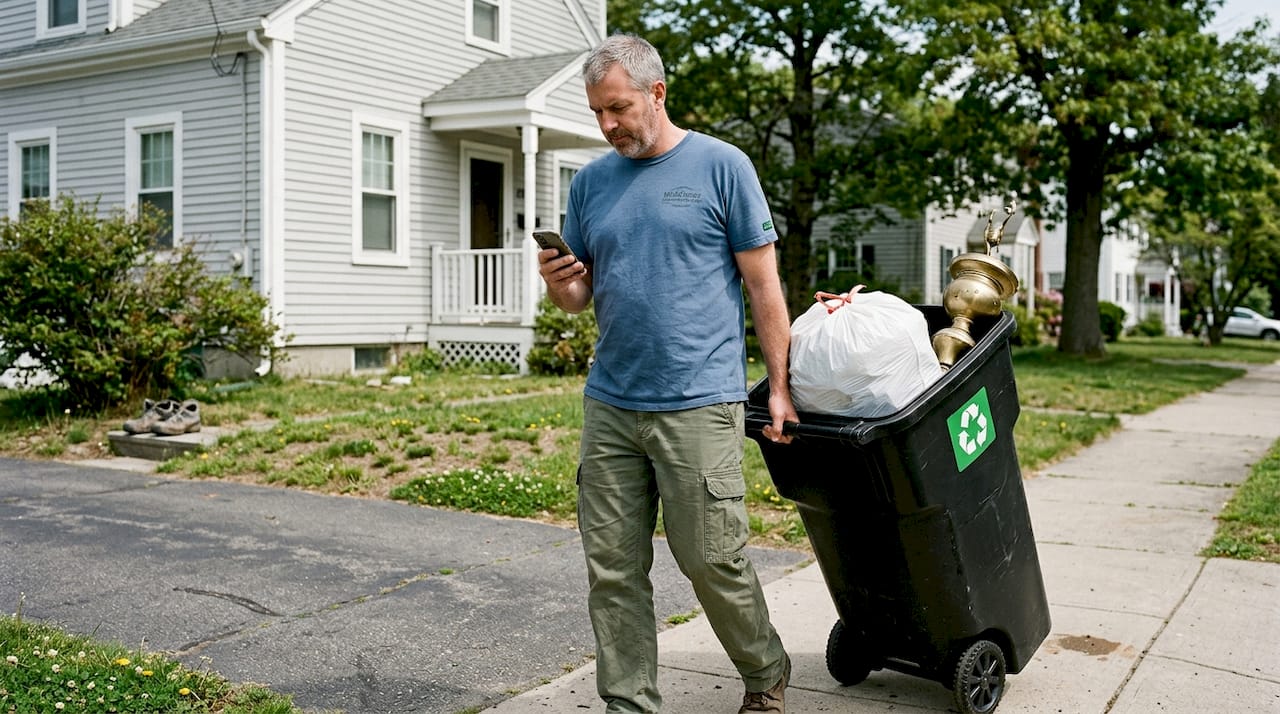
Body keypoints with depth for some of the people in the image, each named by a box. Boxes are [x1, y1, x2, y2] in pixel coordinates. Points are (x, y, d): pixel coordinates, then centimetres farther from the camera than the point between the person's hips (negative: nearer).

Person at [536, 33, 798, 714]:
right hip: (609, 403, 5)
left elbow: (763, 283, 1)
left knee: (713, 561, 1)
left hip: (698, 405, -4)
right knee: (613, 573, 5)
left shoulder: (721, 165, 0)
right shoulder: (590, 182, 13)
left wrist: (779, 387, -2)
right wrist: (560, 286, -7)